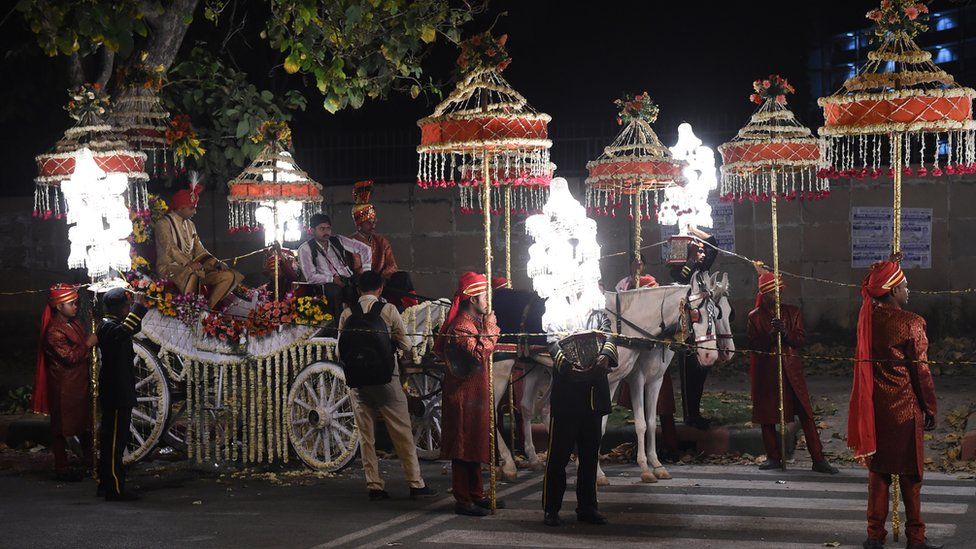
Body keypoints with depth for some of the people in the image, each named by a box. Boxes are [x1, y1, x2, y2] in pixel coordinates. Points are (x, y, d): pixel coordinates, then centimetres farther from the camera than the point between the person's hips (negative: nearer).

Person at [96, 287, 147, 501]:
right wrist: (138, 307, -34)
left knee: (110, 439, 16)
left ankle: (105, 484, 23)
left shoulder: (110, 325, 16)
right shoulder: (109, 327, -16)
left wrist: (139, 308, 20)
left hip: (117, 393, 11)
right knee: (115, 440, -9)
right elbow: (124, 331, -40)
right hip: (116, 394, -11)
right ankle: (115, 488, -8)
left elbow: (132, 329, 34)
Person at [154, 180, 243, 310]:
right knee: (192, 275, -42)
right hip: (170, 267, -8)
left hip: (192, 267, 8)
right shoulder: (164, 224, -5)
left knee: (229, 276, -10)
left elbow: (199, 249, 15)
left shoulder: (190, 225, 21)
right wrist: (189, 263, -29)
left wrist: (217, 263, -1)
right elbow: (170, 249, -18)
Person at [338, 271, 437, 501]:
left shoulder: (347, 314, 2)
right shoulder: (388, 310, -5)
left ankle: (373, 485, 10)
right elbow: (406, 346, 0)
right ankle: (416, 484, 6)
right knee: (402, 432, 4)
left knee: (366, 435, 9)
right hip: (386, 378, -2)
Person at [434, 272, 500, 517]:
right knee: (464, 446, -4)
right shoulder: (460, 326, -18)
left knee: (474, 446, 16)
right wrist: (490, 329, -18)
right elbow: (480, 354, -29)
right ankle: (463, 501, 1)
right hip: (464, 395, -10)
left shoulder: (475, 322, 15)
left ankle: (476, 495, 24)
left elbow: (486, 350, 23)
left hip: (475, 393, 10)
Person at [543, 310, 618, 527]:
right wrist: (566, 363, -28)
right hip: (565, 397, -3)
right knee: (558, 455, -1)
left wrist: (605, 355, -25)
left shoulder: (600, 316, 18)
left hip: (593, 400, 4)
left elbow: (609, 336, -2)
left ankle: (587, 508, 17)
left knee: (590, 456, 9)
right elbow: (553, 341, -9)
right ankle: (551, 509, 5)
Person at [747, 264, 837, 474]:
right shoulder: (754, 317, 4)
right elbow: (753, 344, -4)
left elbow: (801, 339, 0)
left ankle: (818, 459, -3)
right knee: (767, 417, 4)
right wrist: (771, 335, -19)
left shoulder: (792, 312, 7)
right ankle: (774, 457, 18)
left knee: (806, 414, -4)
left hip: (791, 369, 0)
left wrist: (785, 332, -18)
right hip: (765, 372, 0)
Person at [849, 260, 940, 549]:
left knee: (877, 471, 12)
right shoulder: (911, 323, -16)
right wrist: (930, 408, 1)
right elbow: (921, 370, -12)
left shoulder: (867, 317, -2)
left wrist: (891, 267, 26)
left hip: (874, 407, 5)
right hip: (905, 408, -5)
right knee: (910, 474, 7)